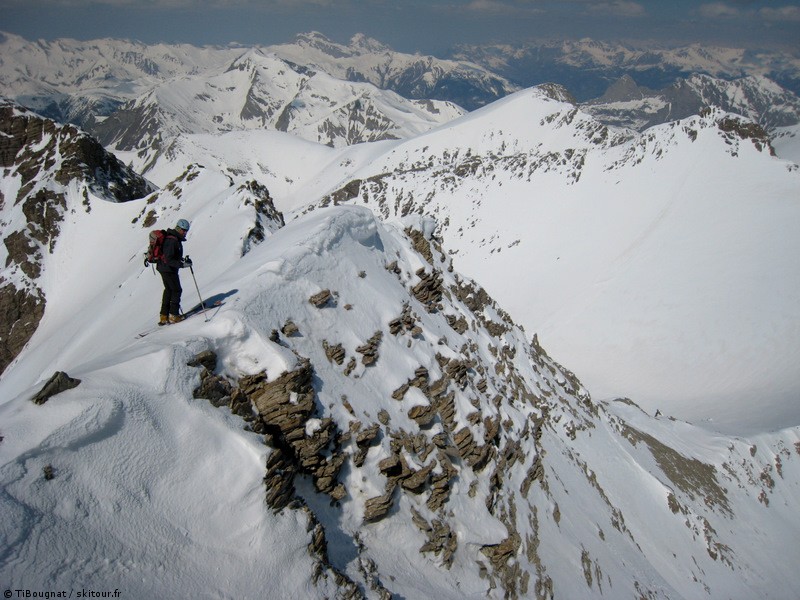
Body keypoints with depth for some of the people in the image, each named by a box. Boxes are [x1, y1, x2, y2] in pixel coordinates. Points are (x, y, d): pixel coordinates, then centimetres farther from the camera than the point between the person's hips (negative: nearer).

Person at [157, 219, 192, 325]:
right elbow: (169, 259, -27)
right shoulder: (172, 240, -22)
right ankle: (173, 315, 4)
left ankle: (164, 316, 20)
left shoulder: (175, 238, 10)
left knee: (168, 290, 15)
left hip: (164, 268, 10)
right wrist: (182, 264, -28)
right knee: (176, 290, -1)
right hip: (168, 269, -10)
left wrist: (183, 260, 7)